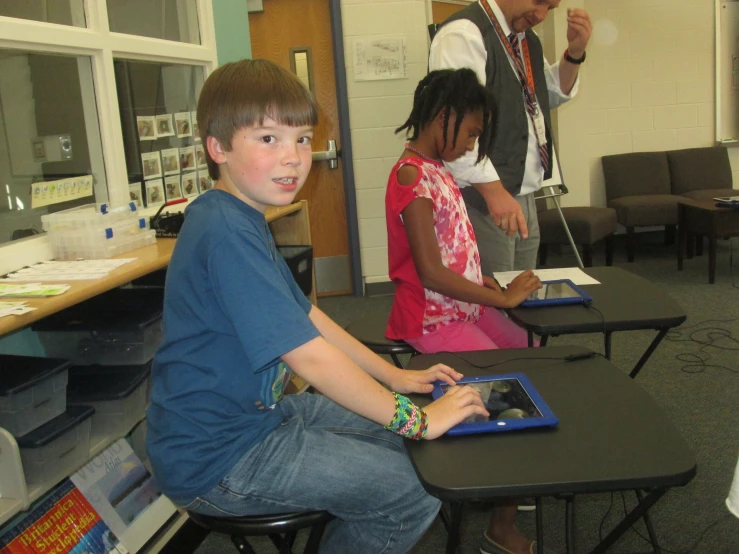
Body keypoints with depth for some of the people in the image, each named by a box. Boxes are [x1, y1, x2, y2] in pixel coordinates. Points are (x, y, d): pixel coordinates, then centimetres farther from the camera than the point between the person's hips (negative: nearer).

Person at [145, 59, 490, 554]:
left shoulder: (243, 220, 8)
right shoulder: (226, 234, -25)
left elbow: (306, 317, 12)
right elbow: (308, 355, -27)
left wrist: (394, 378, 9)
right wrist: (415, 419, -20)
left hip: (257, 413, 10)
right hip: (217, 461, -10)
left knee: (397, 439, 17)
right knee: (418, 490, -10)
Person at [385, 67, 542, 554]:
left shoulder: (437, 169, 12)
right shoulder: (413, 176, -19)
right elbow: (431, 273, -23)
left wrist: (481, 278, 4)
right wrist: (503, 298, -15)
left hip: (464, 307, 10)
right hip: (433, 319, -10)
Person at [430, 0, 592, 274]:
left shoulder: (526, 37, 15)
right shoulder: (463, 34, -15)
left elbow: (550, 95, 26)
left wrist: (574, 52, 9)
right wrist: (495, 191, -26)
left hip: (523, 195, 9)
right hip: (482, 198, -9)